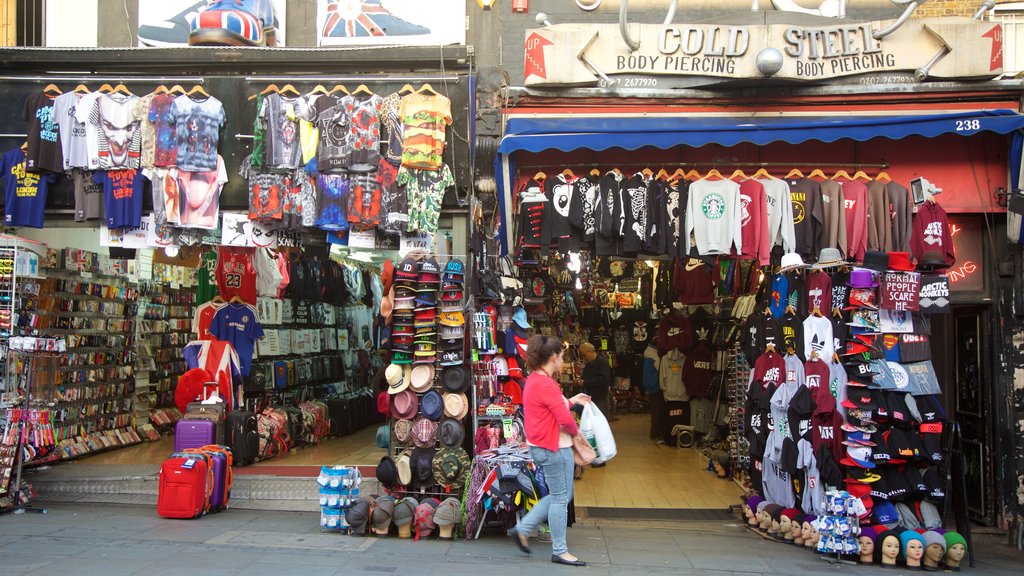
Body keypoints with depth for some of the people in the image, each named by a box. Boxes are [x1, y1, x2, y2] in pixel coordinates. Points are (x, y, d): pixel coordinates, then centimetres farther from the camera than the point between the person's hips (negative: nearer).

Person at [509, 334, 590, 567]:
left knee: (559, 496, 19)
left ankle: (522, 530, 21)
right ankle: (559, 551, 13)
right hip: (554, 449, -10)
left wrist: (572, 401, 19)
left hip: (543, 447, 10)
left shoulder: (533, 380, 10)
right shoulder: (546, 384, -22)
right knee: (560, 499, 2)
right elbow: (565, 420, -26)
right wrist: (576, 431, -6)